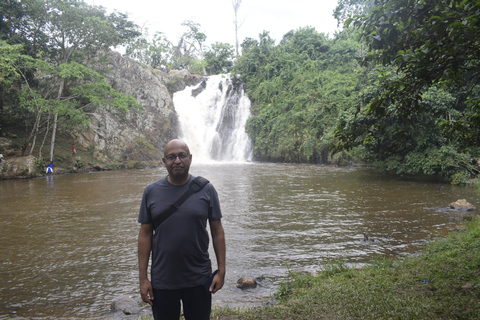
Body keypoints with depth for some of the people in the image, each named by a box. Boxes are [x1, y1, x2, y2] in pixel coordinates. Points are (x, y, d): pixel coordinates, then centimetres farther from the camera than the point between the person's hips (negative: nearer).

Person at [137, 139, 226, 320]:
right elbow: (145, 235, -1)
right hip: (162, 281, 1)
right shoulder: (151, 192, -2)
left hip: (199, 279, 0)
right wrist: (143, 278, -3)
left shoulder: (206, 189, -4)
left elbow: (217, 231, -1)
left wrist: (221, 271, -4)